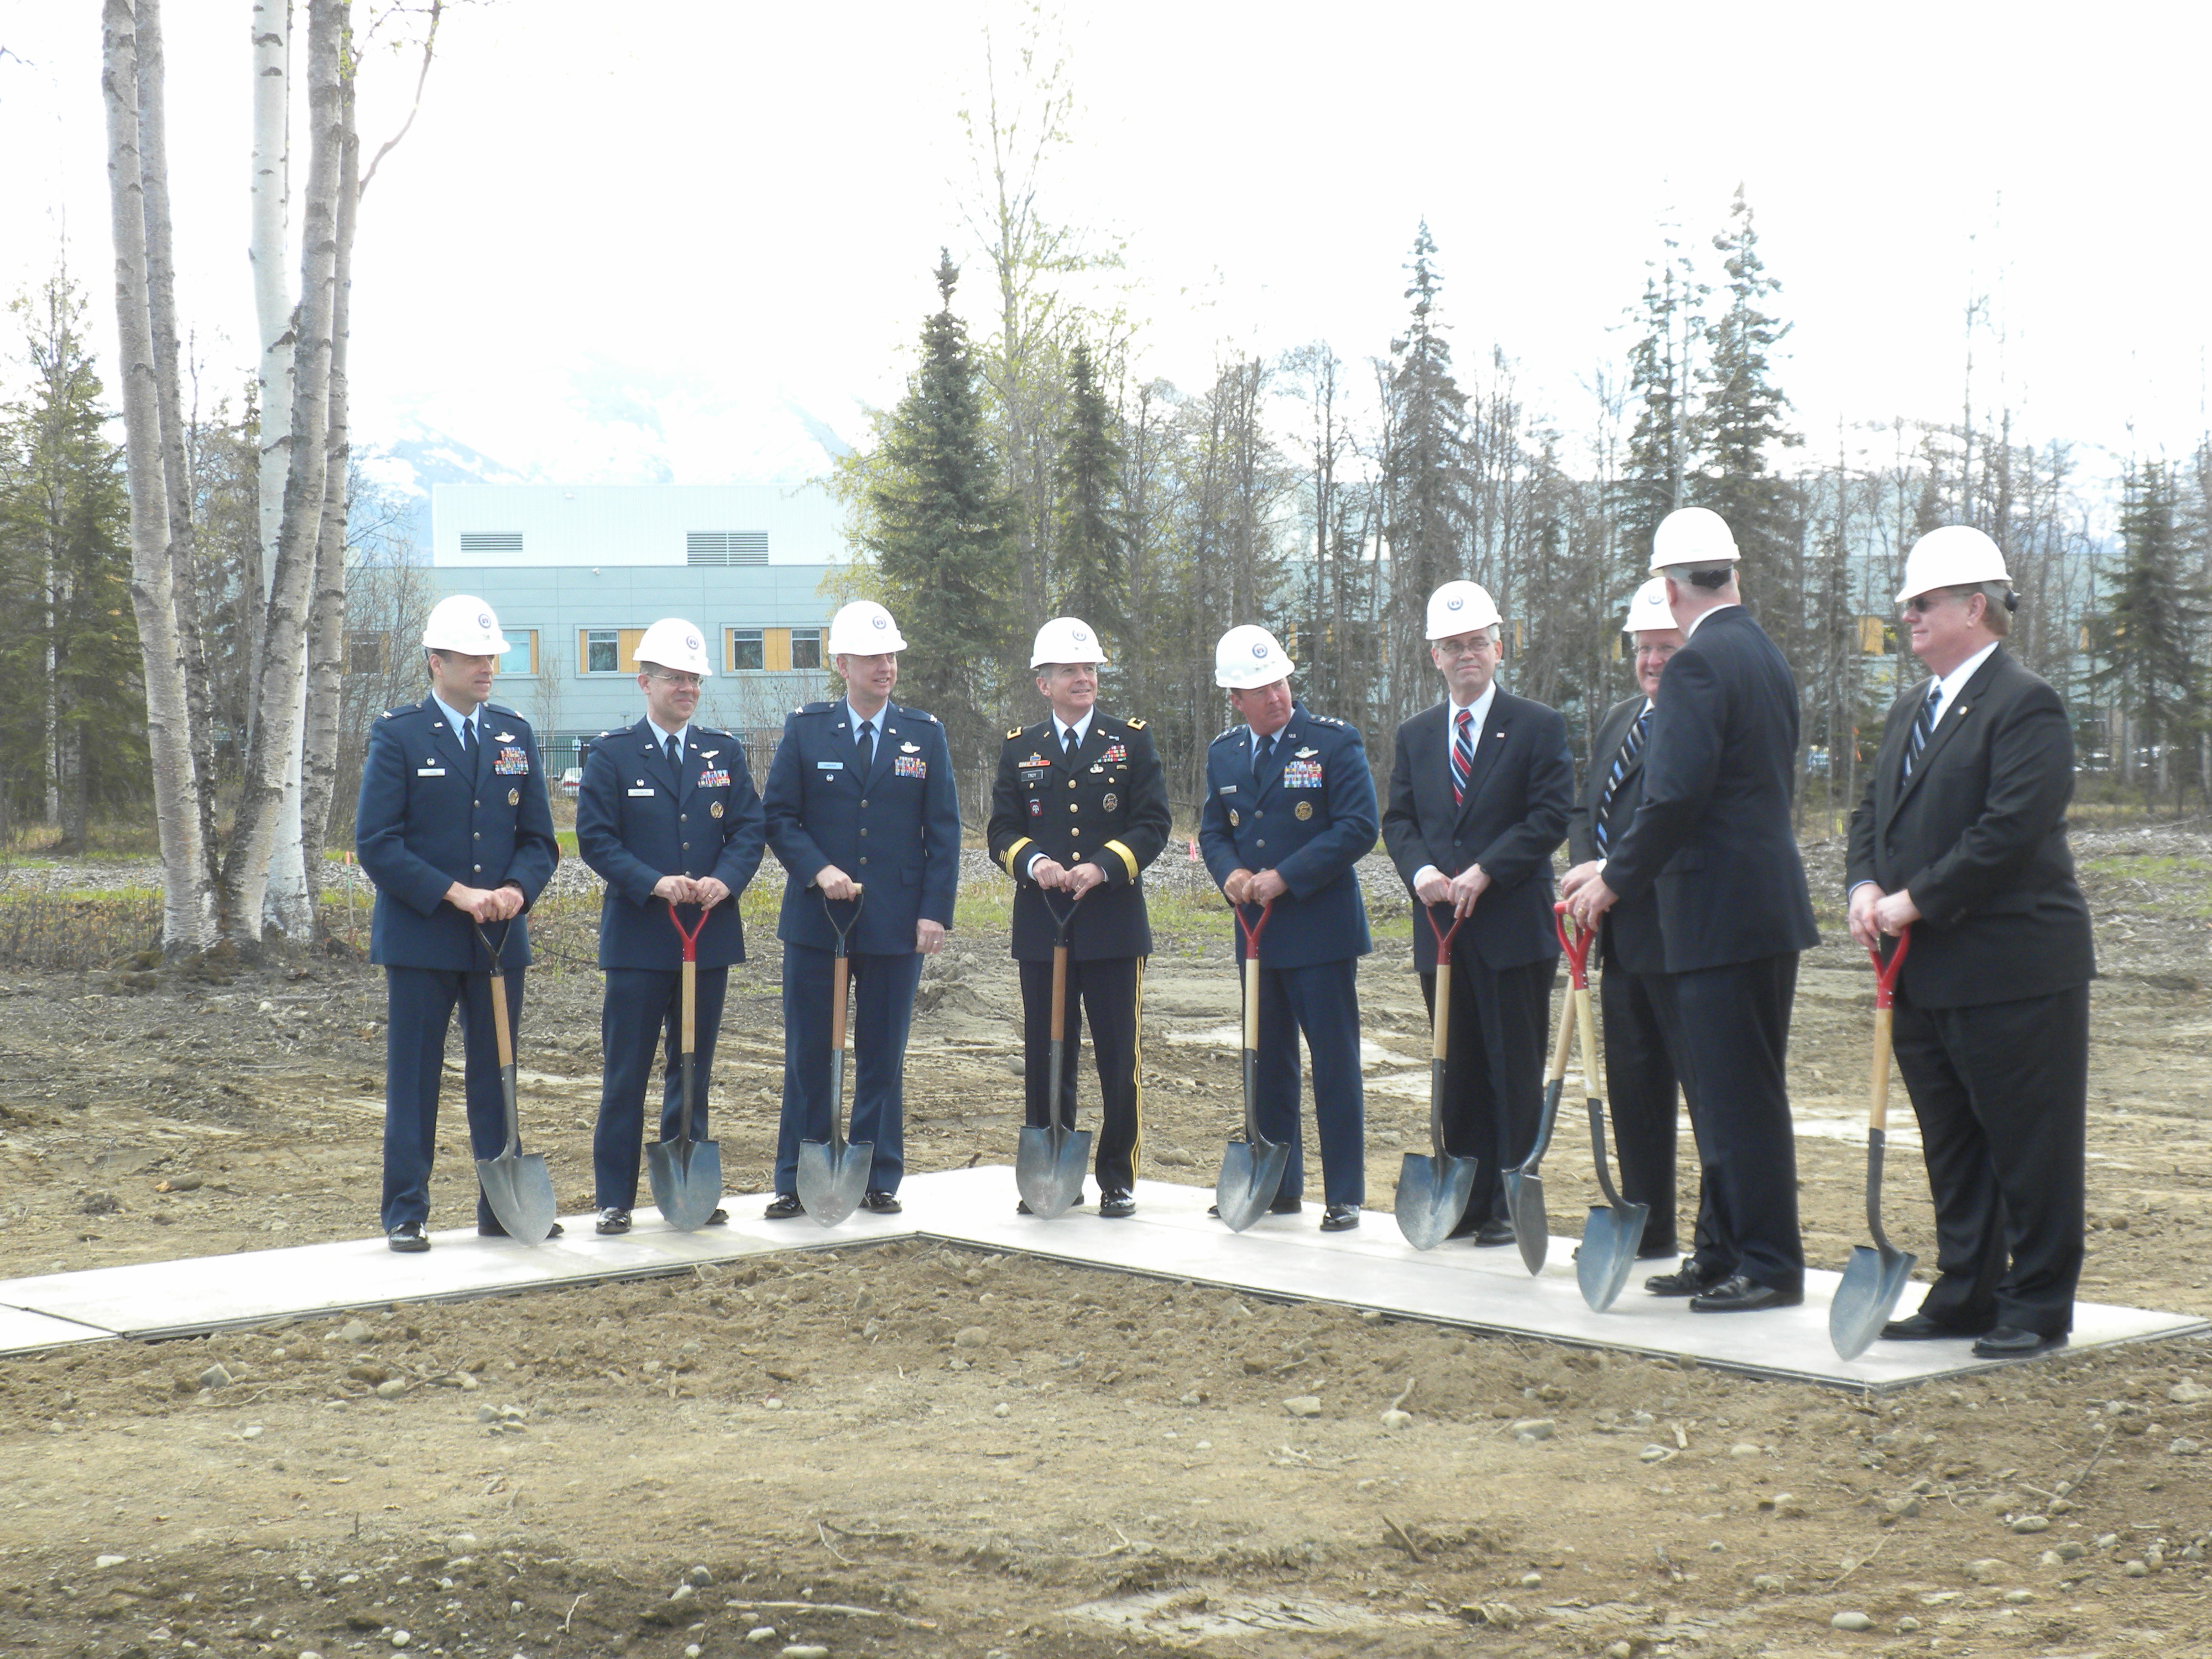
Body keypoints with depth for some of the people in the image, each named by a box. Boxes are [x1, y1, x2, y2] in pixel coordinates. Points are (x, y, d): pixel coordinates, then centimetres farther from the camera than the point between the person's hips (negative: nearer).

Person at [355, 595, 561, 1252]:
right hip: (419, 939, -4)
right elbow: (375, 844, -9)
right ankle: (405, 1214, 9)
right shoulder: (397, 735, -4)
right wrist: (455, 894, -17)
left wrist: (516, 890, -11)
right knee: (412, 1081, 2)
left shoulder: (515, 735, 10)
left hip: (501, 939, 4)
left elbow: (539, 838, 10)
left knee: (499, 1077, 9)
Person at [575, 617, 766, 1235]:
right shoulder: (611, 754, 0)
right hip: (638, 939, -3)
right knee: (625, 1075, 0)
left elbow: (750, 830, 5)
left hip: (710, 935, 3)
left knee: (694, 1070, 10)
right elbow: (595, 838, -5)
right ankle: (614, 1198, 6)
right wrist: (652, 883, -19)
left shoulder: (724, 752, 10)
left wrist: (725, 880, -14)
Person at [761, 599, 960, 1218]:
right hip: (817, 918, 0)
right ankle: (797, 1182, 11)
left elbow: (943, 830, 4)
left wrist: (935, 911, -5)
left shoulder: (925, 734, 5)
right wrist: (817, 870, -14)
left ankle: (879, 1179, 16)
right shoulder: (805, 729, 3)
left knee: (883, 1055, 7)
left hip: (896, 923, 1)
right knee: (808, 1053, 4)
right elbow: (777, 816, 2)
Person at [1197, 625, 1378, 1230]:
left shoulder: (1335, 742, -7)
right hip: (1256, 932, 5)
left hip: (1320, 928, -5)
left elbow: (1358, 829, -12)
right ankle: (1278, 1186, 22)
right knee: (1267, 1065, 12)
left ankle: (1344, 1196, 4)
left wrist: (1285, 877, -17)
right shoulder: (1223, 754, 10)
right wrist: (1230, 873, -7)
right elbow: (1212, 830, 16)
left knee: (1335, 1065, -2)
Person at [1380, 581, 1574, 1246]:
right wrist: (1421, 871, -10)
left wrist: (1482, 873, -16)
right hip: (1441, 928, 5)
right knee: (1458, 1072, 9)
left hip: (1513, 927, -4)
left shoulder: (1539, 727, -1)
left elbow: (1550, 816, -9)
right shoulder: (1415, 735, 14)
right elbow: (1398, 819, 11)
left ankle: (1512, 1204, 5)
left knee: (1516, 1072, -1)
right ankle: (1468, 1199, 15)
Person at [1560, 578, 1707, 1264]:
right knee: (1632, 1084, 15)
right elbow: (1585, 810, 19)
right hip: (1622, 937, 9)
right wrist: (1585, 870, 0)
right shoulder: (1617, 721, 18)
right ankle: (1647, 1227, 25)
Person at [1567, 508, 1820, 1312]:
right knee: (1724, 1091, 15)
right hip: (1767, 904, 10)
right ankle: (1731, 1252, 21)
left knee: (1738, 1095, -4)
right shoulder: (1766, 657, 15)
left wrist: (1615, 880, -9)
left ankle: (1769, 1266, 1)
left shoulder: (1698, 664, -15)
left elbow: (1675, 795, -22)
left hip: (1722, 912, -10)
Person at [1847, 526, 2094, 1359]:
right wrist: (1866, 885, -2)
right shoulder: (1909, 712, 17)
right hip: (1927, 972, 9)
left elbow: (2010, 830, -21)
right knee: (1951, 1148, 14)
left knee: (2029, 1149, 0)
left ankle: (2037, 1306, 8)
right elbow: (1872, 812, 18)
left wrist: (1915, 901, -18)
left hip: (2011, 973, -9)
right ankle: (1965, 1294, 23)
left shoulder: (2026, 705, -12)